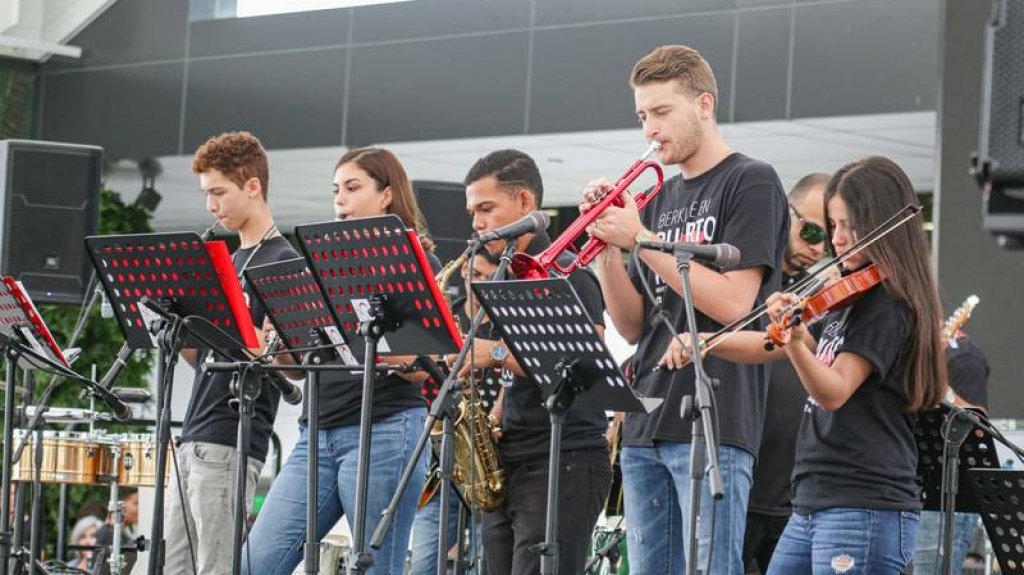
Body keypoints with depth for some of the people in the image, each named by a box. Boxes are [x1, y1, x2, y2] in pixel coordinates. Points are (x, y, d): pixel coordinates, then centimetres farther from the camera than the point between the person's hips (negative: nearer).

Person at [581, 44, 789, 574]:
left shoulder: (751, 184, -2)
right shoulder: (661, 200, 18)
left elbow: (732, 303, -14)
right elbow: (633, 327, 15)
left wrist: (641, 238, -11)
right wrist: (606, 244, 1)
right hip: (647, 427, 8)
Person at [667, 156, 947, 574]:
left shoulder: (889, 305, -10)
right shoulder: (853, 299, 19)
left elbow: (834, 392, -22)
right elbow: (772, 347, 23)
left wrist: (795, 341, -40)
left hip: (865, 512, -10)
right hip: (812, 506, 10)